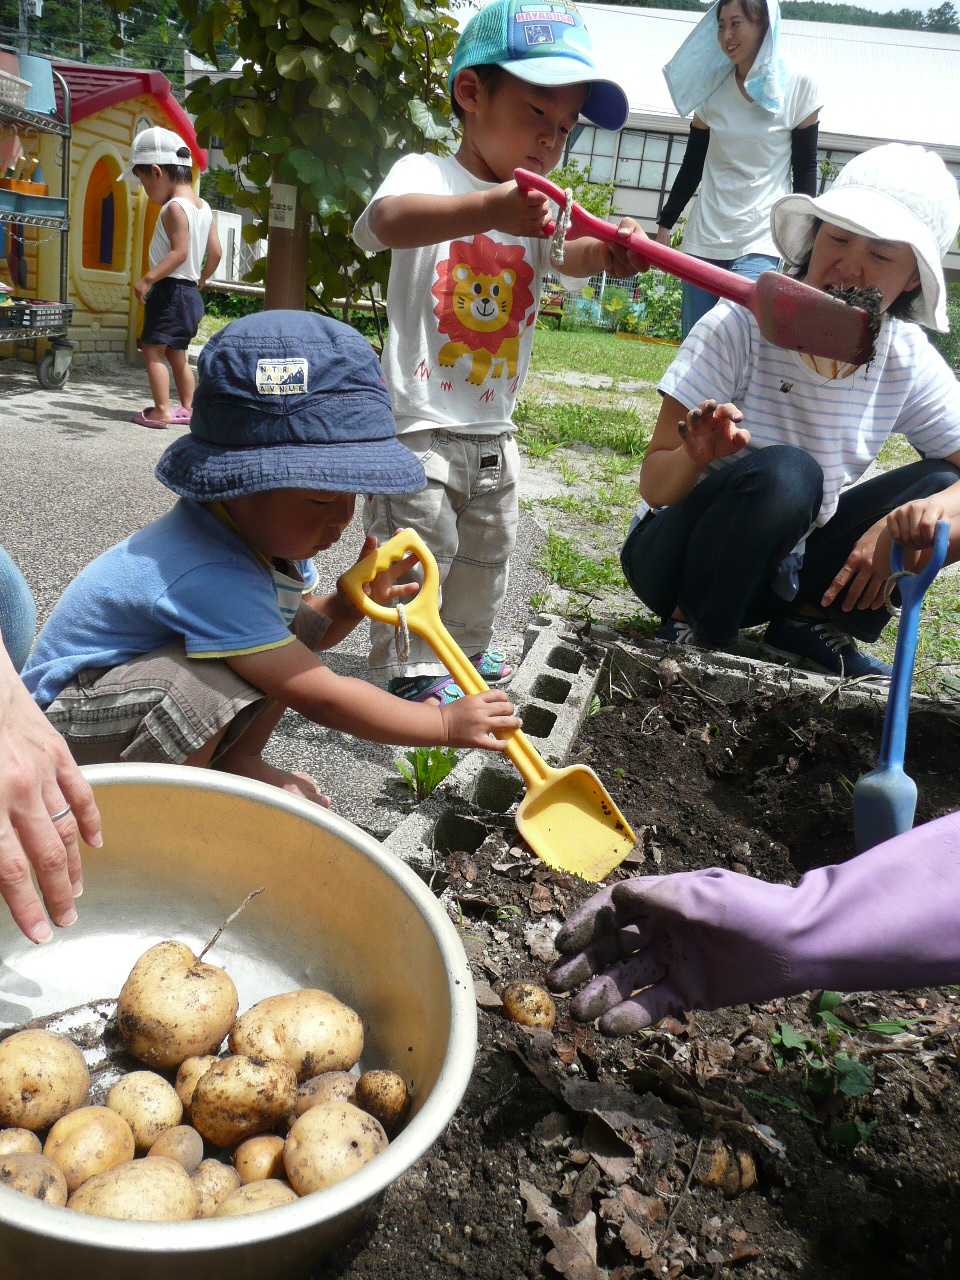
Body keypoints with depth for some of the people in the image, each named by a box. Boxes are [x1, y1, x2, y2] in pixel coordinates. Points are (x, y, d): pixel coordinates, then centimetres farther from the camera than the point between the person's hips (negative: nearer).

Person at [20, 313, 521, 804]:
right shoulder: (211, 578, -37)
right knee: (215, 684, -36)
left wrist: (351, 600, -15)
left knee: (291, 630, -3)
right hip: (70, 718, -9)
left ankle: (235, 763, 10)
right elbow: (323, 700, -32)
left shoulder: (270, 535, -7)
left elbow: (308, 631, 8)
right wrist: (447, 724, -24)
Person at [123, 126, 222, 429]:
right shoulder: (203, 207, 11)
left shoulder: (174, 207, -14)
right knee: (176, 353, 17)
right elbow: (215, 252, 11)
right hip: (191, 292, 9)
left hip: (170, 289, -9)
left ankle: (161, 410, -9)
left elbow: (179, 252, -23)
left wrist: (147, 279, -22)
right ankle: (187, 407, 20)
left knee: (153, 348, -6)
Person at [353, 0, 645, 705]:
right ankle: (414, 670, 14)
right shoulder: (428, 173, -11)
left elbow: (569, 256, -10)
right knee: (419, 545, -3)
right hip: (419, 419, -7)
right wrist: (490, 208, -50)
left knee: (489, 549, 19)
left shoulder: (541, 205, 9)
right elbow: (389, 221, -35)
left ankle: (467, 647, 39)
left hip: (494, 427, 7)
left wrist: (607, 250, -35)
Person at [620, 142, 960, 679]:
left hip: (783, 568, 4)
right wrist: (697, 456, -41)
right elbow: (654, 487, -19)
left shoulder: (909, 361, -6)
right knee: (783, 472, -33)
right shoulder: (741, 324, -18)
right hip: (676, 556, -4)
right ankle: (692, 632, -13)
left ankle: (810, 622, -2)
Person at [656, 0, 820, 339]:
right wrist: (664, 225, 11)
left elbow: (804, 168, 2)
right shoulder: (712, 87, 6)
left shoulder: (798, 87, -1)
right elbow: (692, 166, 13)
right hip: (704, 237, 3)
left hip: (760, 245, -3)